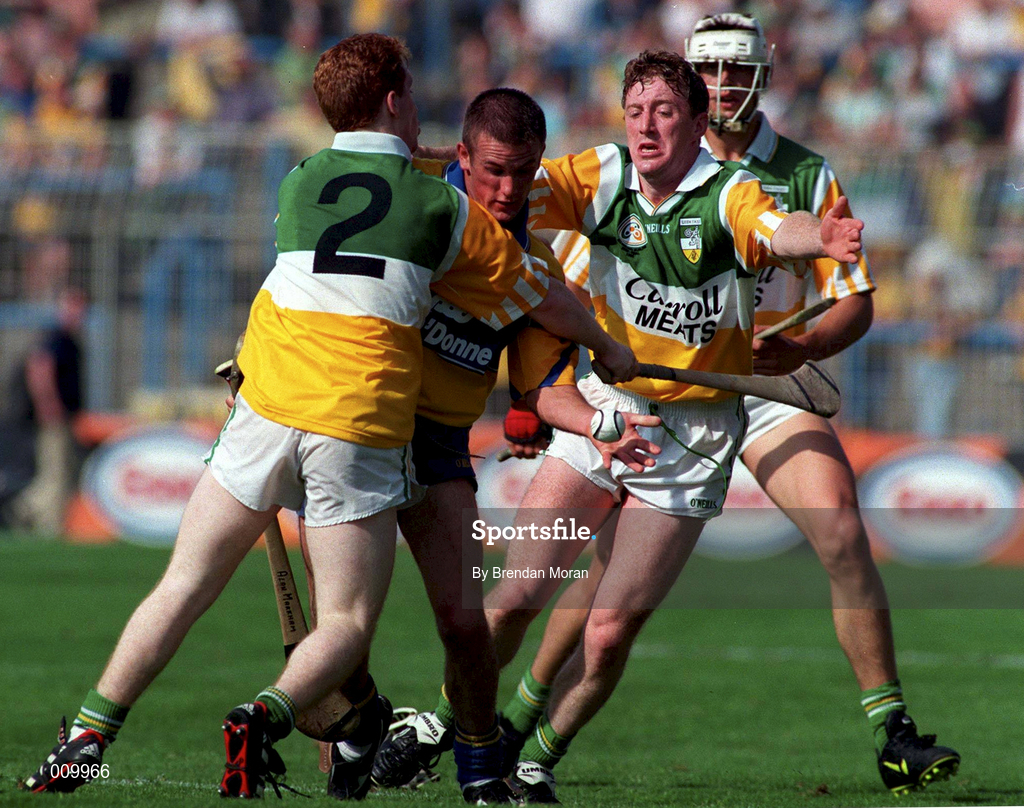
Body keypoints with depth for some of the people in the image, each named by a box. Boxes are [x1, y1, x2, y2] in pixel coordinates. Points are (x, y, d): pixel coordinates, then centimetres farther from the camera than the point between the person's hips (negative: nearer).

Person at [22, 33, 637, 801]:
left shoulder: (298, 184, 13)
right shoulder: (446, 207, 7)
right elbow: (542, 298, 20)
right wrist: (611, 349, 38)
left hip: (267, 412, 2)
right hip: (362, 431, -2)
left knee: (184, 588, 8)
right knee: (348, 622, 4)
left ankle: (89, 738, 0)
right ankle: (270, 716, -23)